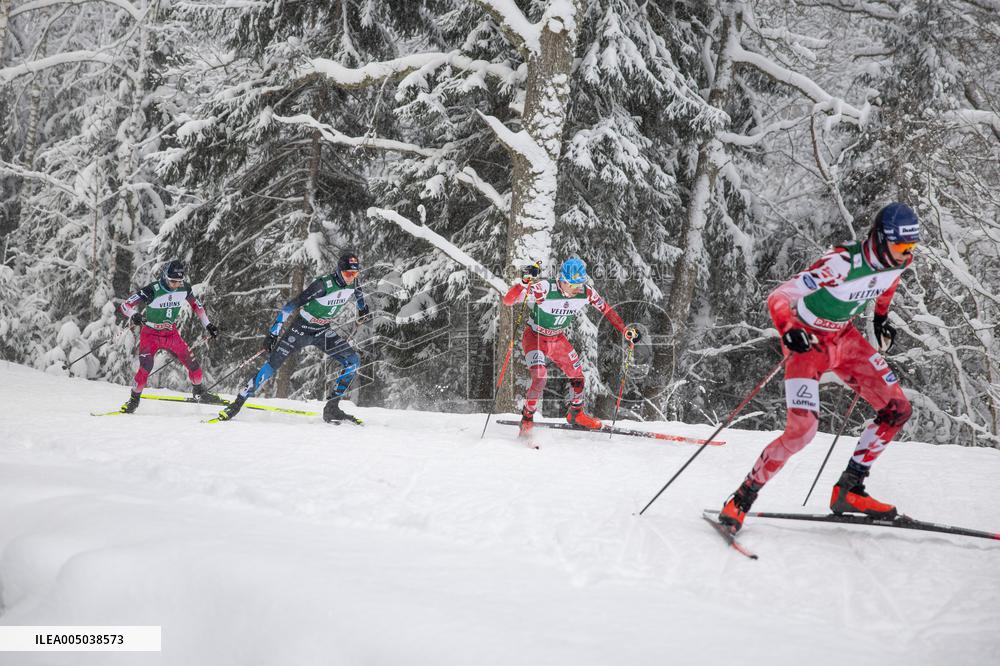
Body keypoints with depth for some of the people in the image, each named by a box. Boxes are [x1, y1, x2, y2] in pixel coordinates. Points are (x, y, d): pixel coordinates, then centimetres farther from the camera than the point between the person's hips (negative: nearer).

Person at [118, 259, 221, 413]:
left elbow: (196, 304, 9)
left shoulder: (184, 288, -11)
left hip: (171, 333, 4)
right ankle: (134, 400, -1)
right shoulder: (152, 290, -25)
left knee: (193, 364, 1)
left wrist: (208, 325, 8)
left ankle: (199, 393, 28)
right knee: (146, 367, -23)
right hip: (150, 334, -4)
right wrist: (134, 315, -46)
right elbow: (125, 305, -24)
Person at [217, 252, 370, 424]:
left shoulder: (353, 283, -11)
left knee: (353, 361, -10)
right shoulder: (324, 284, -29)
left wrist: (362, 308, 32)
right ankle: (237, 403, 1)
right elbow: (292, 304, -26)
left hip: (322, 332, 5)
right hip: (301, 329, -5)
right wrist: (273, 332, -27)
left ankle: (331, 409, -4)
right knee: (273, 365, -11)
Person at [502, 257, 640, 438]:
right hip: (535, 337, -5)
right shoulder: (545, 288, -33)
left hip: (558, 339, 5)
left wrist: (626, 330, -4)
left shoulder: (586, 292, -19)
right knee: (540, 377, -24)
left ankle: (576, 413, 35)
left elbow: (606, 309, 0)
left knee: (577, 374, 9)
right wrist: (525, 282, -55)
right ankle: (527, 419, -4)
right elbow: (508, 300, -39)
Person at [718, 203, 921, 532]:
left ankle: (849, 491, 12)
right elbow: (778, 298, -32)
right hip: (808, 340, -7)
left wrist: (882, 316, 17)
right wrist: (789, 332, -49)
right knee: (802, 428, -21)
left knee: (897, 409, 0)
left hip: (844, 337, 8)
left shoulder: (897, 262, -9)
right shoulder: (842, 263, -31)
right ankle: (742, 498, -4)